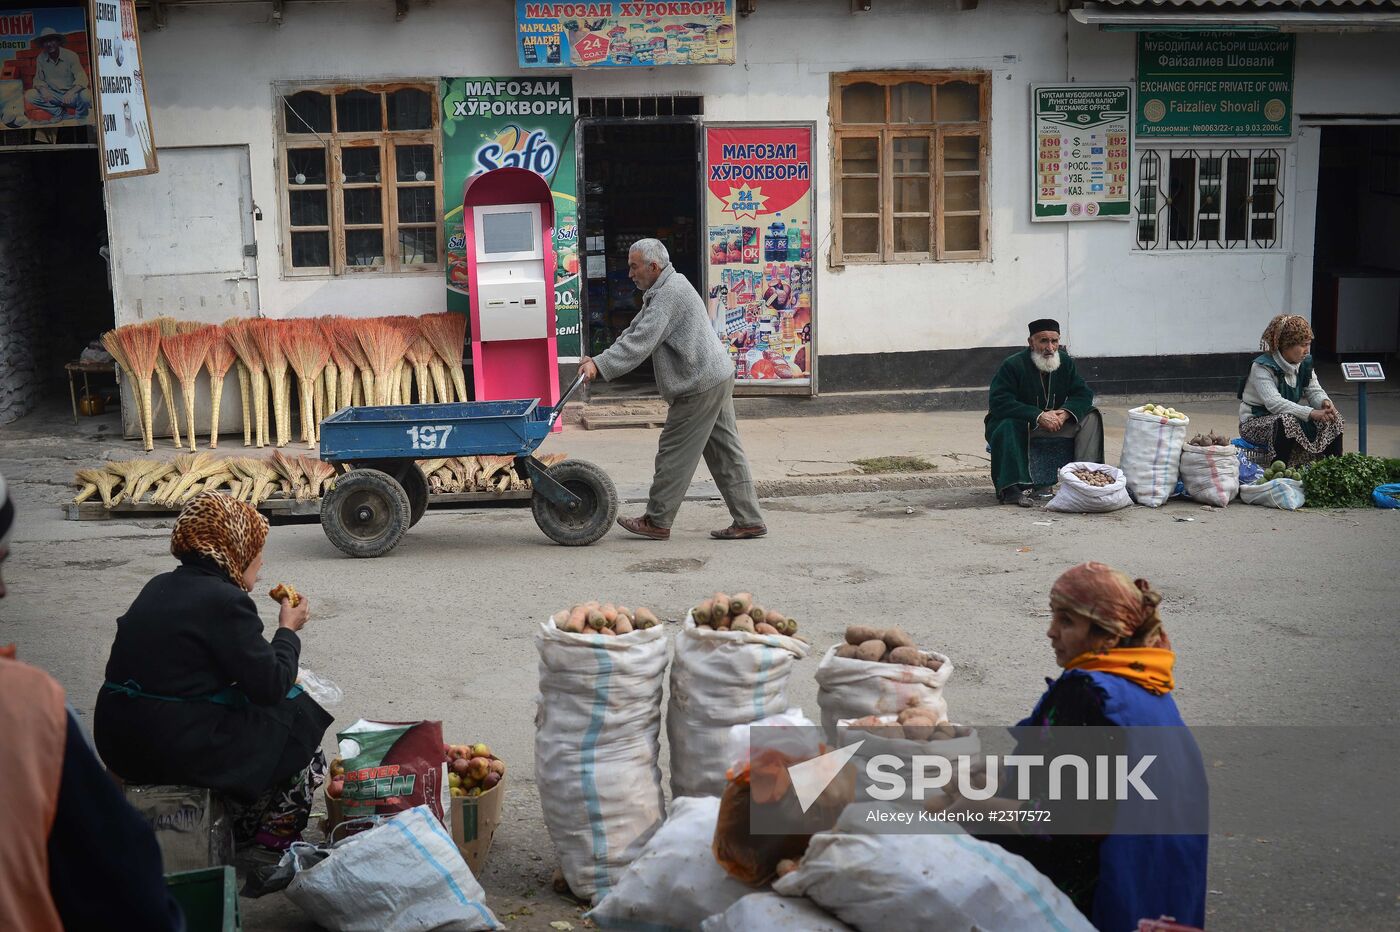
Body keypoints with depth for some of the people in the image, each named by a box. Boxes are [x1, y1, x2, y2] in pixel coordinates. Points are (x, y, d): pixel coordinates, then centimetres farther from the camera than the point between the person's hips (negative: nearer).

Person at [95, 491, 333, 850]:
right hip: (178, 749, -9)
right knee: (299, 714, 8)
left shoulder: (160, 587, 11)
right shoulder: (225, 601, -16)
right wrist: (288, 629, 3)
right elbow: (271, 686, -12)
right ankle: (275, 834, 20)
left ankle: (242, 826, 33)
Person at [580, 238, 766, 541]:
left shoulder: (670, 294, -17)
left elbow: (640, 342, -25)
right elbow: (635, 331, 17)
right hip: (717, 379, 11)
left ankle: (657, 522, 8)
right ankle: (748, 521, 12)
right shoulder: (662, 290, 18)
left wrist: (600, 365, -25)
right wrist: (600, 359, 7)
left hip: (699, 385, -11)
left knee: (674, 453, -1)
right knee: (725, 453, 10)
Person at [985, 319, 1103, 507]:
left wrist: (1065, 413, -23)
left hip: (1054, 420, 5)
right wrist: (1038, 416, -34)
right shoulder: (1013, 365, -18)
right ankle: (1013, 488, -43)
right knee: (1008, 427, -39)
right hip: (1017, 423, -5)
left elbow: (1083, 394, -1)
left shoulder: (1065, 362, 0)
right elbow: (999, 403, -28)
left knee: (1091, 417, -11)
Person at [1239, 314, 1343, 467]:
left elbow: (1315, 391, 3)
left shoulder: (1305, 363, 2)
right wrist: (1311, 413, -40)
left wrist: (1324, 402, -23)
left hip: (1292, 417, 8)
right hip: (1256, 422, -7)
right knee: (1286, 420, -38)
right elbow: (1274, 403, -34)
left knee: (1333, 416, -7)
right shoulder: (1262, 367, -23)